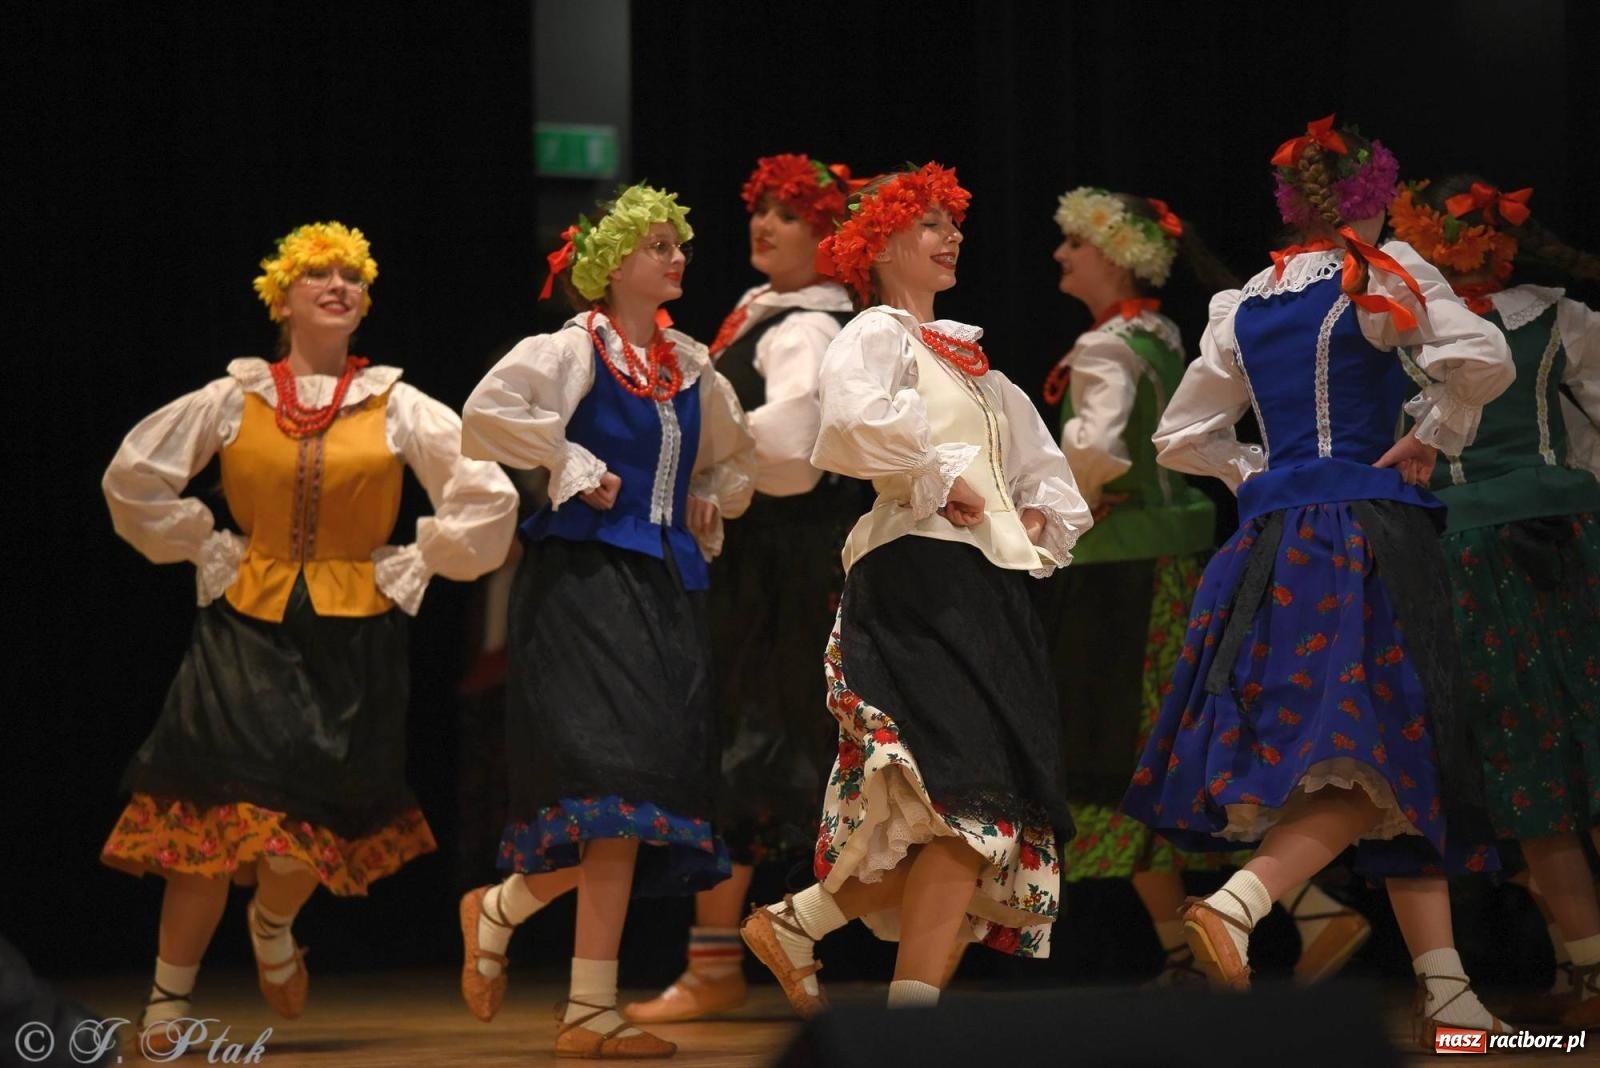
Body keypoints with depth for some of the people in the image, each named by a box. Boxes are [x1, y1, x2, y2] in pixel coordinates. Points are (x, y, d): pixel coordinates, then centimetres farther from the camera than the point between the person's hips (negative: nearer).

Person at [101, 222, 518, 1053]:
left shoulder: (397, 408, 4)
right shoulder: (234, 401, 5)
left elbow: (486, 495, 4)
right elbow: (134, 478, 12)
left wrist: (413, 568, 2)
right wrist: (207, 551, 7)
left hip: (355, 636, 0)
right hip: (248, 625, 0)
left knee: (319, 816, -9)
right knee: (221, 812, -11)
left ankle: (273, 921, 27)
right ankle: (167, 1001, -1)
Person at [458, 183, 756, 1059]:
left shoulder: (692, 368, 16)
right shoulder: (571, 352, -2)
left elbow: (736, 457, 32)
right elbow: (485, 417, -16)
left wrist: (712, 503, 13)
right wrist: (573, 467, -12)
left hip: (667, 588, 6)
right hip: (587, 581, -6)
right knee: (617, 791, -16)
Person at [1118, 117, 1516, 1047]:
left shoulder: (1243, 307, 15)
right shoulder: (1382, 274, -2)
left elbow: (1182, 437, 19)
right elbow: (1482, 361, -15)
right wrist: (1432, 439, -1)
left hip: (1274, 541, 6)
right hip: (1366, 533, -6)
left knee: (1398, 765, 7)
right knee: (1379, 756, -10)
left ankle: (1445, 991, 2)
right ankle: (1240, 901, -33)